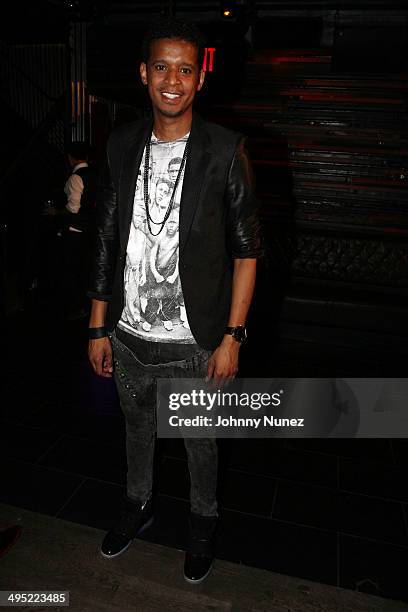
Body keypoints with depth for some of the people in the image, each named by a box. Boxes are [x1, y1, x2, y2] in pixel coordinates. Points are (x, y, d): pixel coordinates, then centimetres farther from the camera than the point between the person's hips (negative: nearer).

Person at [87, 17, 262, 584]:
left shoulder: (225, 150, -11)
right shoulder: (121, 145, 0)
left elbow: (246, 250, -8)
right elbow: (107, 241, 4)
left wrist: (232, 337, -12)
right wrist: (98, 328, 4)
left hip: (195, 343, -3)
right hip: (129, 336, 4)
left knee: (200, 441, 18)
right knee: (137, 428, 25)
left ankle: (203, 521, 48)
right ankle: (138, 504, 54)